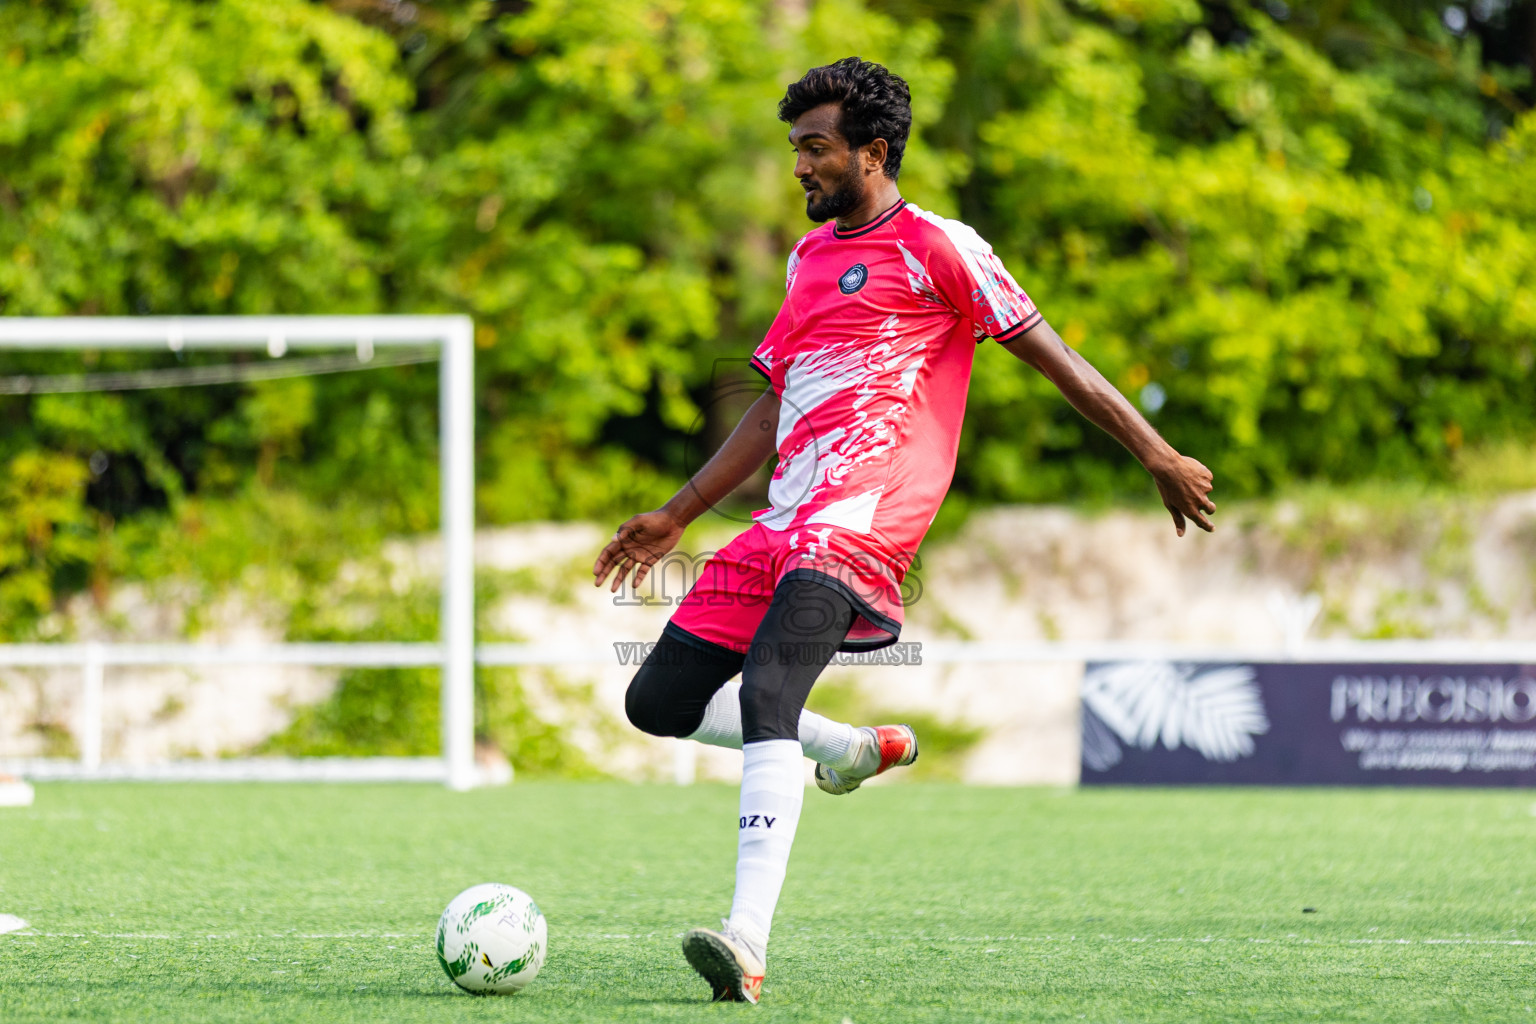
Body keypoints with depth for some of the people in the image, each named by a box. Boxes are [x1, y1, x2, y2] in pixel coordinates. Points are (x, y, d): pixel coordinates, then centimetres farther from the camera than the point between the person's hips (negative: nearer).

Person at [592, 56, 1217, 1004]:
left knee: (767, 693, -29)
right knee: (658, 702, 8)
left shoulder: (935, 247, 0)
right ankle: (860, 748, 24)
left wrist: (1156, 453, -4)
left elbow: (1048, 351, 0)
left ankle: (747, 943, -38)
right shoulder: (811, 256, 23)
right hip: (783, 524, 9)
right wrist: (675, 517, 30)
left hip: (859, 520, -9)